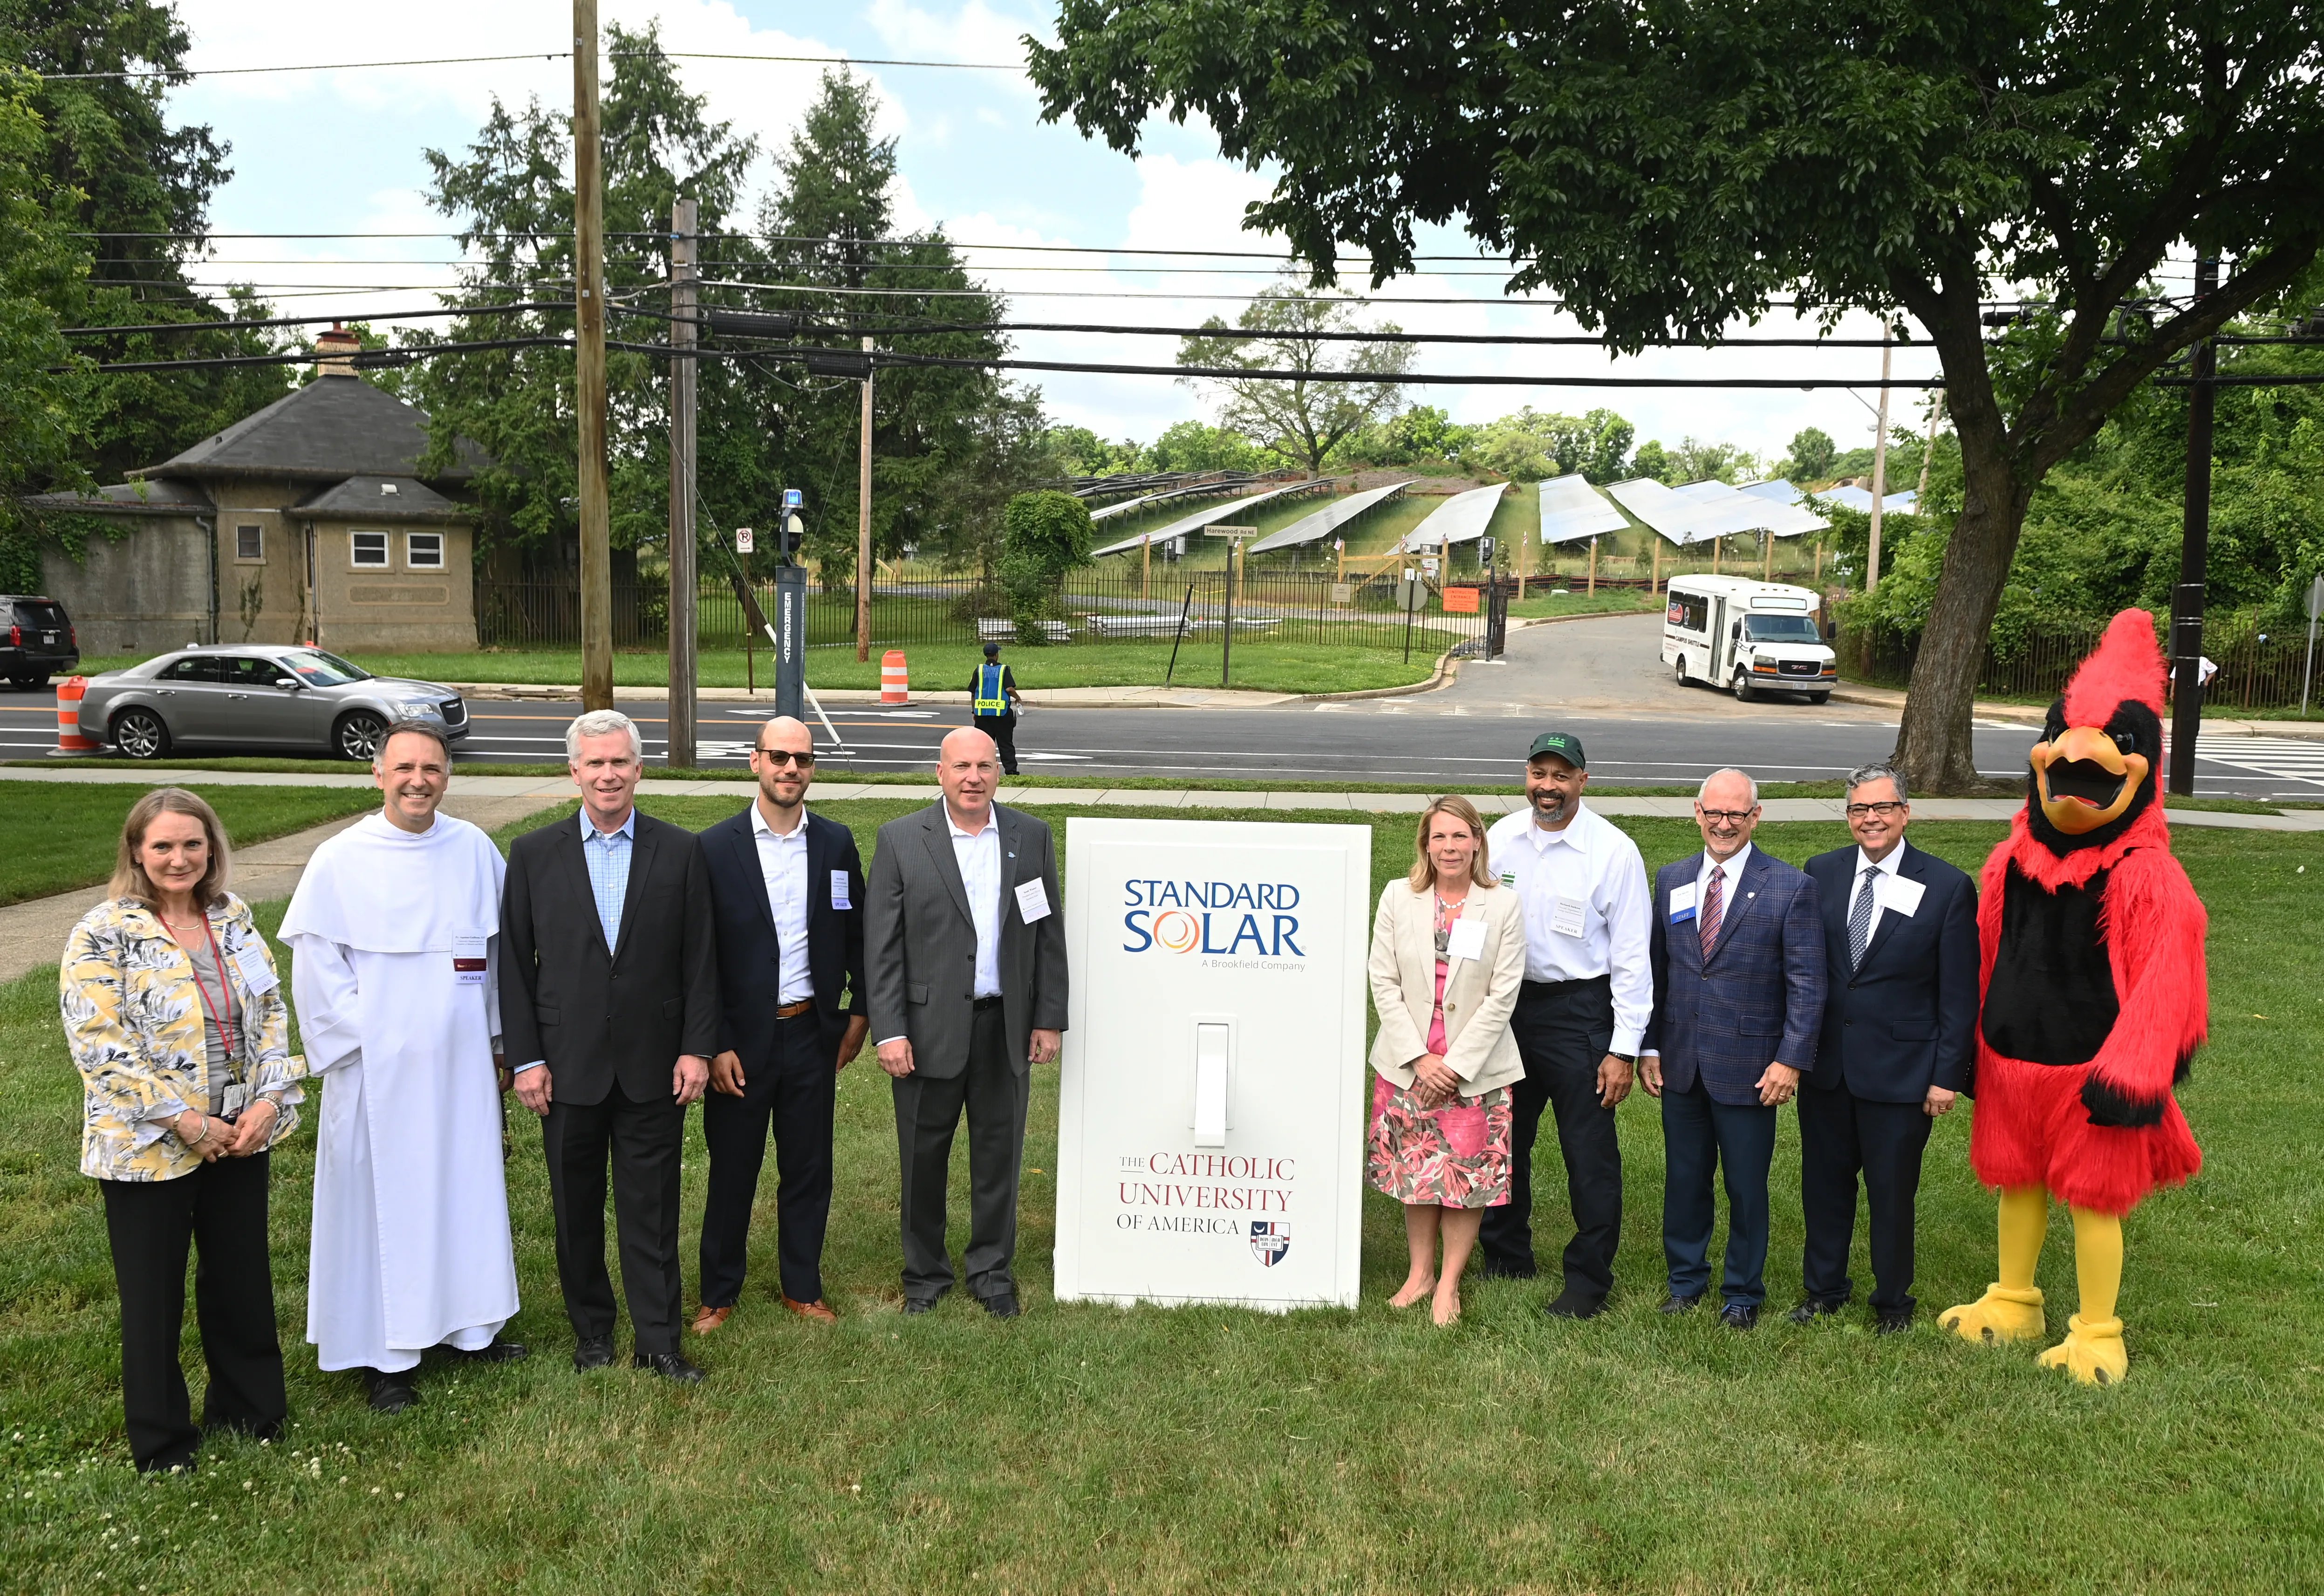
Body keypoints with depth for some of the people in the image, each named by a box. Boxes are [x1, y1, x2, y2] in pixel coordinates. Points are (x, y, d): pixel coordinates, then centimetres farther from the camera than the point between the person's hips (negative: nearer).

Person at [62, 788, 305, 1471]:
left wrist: (268, 1099, -7)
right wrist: (184, 1121, -18)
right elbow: (98, 1045, -17)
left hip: (241, 1135, 5)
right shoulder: (103, 936, -12)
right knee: (154, 1295, 10)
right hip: (148, 1149, -4)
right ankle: (161, 1443, 27)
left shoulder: (234, 919, 4)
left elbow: (270, 1011, 7)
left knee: (242, 1278, 16)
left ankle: (250, 1408, 35)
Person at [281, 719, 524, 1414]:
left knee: (465, 1187, 13)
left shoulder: (475, 850, 1)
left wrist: (496, 1042, 9)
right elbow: (316, 967, -5)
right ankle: (384, 1354, 17)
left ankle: (468, 1323, 28)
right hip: (379, 1067, -3)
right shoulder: (339, 861, -7)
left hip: (461, 1062, 3)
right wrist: (359, 1040, -8)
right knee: (380, 1197, 5)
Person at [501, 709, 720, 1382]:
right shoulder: (533, 854, 1)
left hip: (653, 1066, -1)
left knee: (652, 1208, 6)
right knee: (576, 1208, 12)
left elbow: (700, 960, 1)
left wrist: (697, 1047, -5)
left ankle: (658, 1341, 16)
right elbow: (514, 964, 2)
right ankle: (592, 1332, 29)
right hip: (569, 1067, 1)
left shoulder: (680, 851, 0)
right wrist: (525, 1058, -3)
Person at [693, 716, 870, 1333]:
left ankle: (803, 1287, 29)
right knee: (732, 1172, 10)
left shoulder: (836, 843, 2)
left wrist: (860, 1012, 7)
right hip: (742, 1037, -2)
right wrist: (714, 1045, -10)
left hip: (813, 1033, 2)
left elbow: (856, 934, 10)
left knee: (809, 1169, 13)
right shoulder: (716, 847, -7)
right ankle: (719, 1293, 27)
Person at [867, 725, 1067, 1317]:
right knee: (924, 1156, 10)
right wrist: (889, 1032, -11)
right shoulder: (900, 840, -5)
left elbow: (1049, 934, 6)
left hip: (1006, 1026, 2)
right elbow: (882, 946, -6)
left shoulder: (1031, 836, 3)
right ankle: (925, 1273, 29)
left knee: (999, 1152, 12)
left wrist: (1049, 1019, 2)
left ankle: (992, 1269, 30)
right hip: (930, 1026, -2)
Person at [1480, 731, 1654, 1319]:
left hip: (1579, 1011, -4)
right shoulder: (1500, 838, 1)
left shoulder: (1614, 851, -10)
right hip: (1506, 1004, 4)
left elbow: (1632, 956, -9)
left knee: (1590, 1152, 2)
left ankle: (1588, 1280, 19)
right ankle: (1505, 1260, 34)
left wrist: (1624, 1049, -11)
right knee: (1503, 1139, 15)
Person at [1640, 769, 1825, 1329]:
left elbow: (1807, 984, -7)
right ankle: (1686, 1279, 32)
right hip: (1680, 1063, 4)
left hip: (1747, 1067, -3)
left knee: (1747, 1186, 8)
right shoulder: (1671, 879, 7)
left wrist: (1791, 1059, -13)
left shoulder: (1790, 888, -5)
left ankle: (1743, 1293, 26)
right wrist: (1648, 1046, 6)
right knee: (1684, 1178, 14)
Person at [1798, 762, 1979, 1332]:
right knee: (1824, 1182, 15)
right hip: (1826, 1063, 3)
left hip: (1900, 1068, -3)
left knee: (1892, 1191, 9)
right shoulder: (1821, 873, 2)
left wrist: (1947, 1075, -7)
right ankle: (1825, 1288, 34)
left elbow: (1960, 995, -5)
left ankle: (1892, 1302, 29)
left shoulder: (1948, 887, -7)